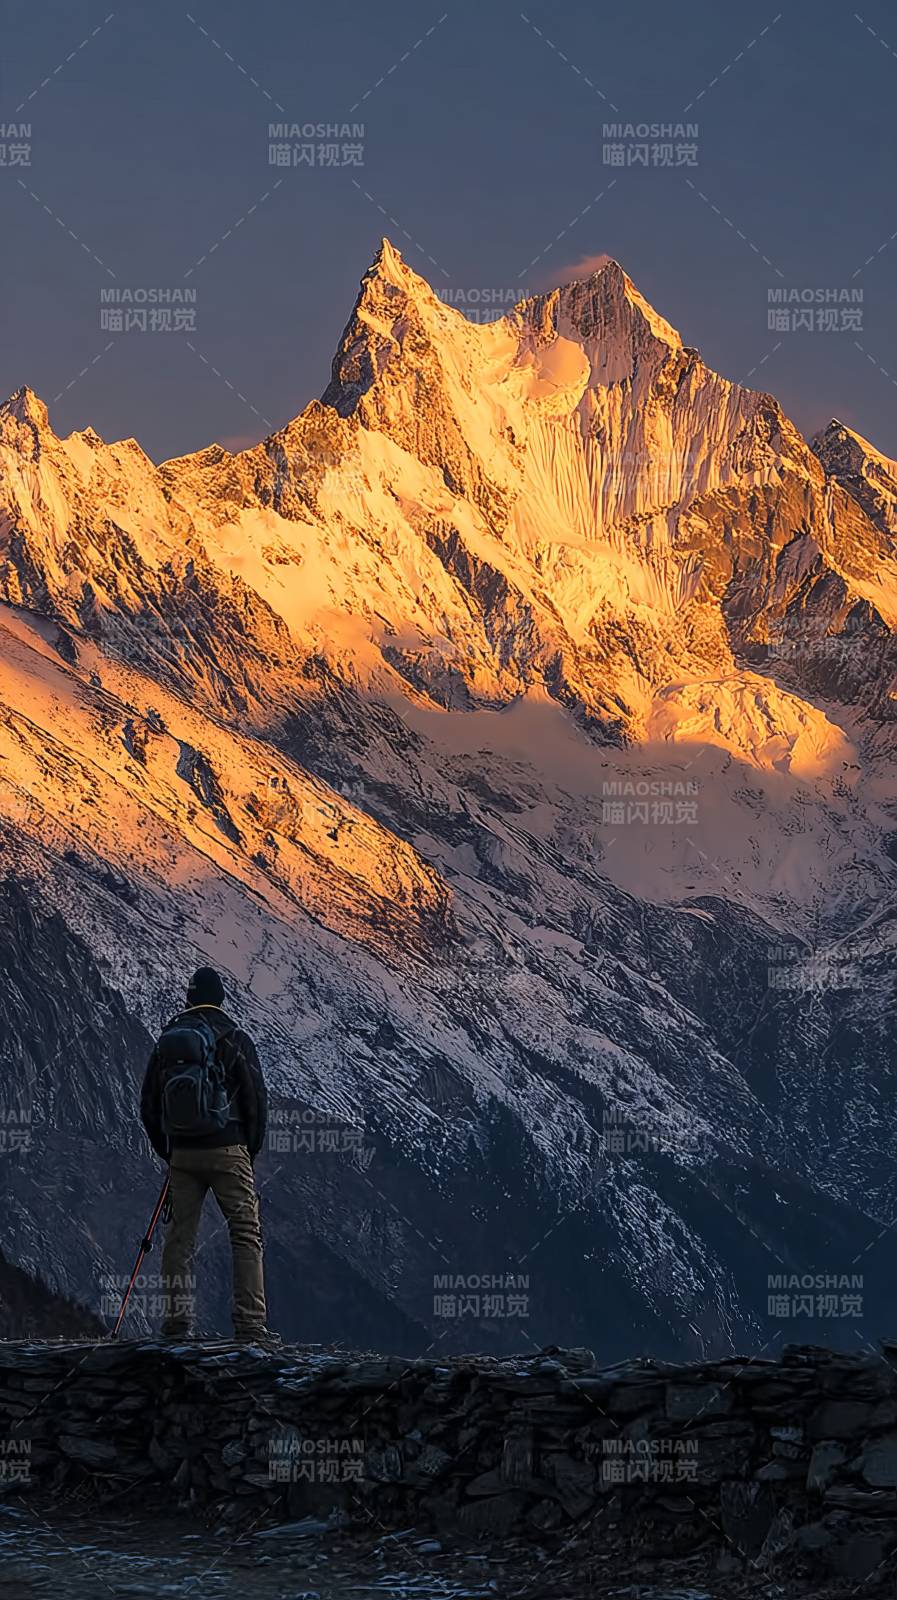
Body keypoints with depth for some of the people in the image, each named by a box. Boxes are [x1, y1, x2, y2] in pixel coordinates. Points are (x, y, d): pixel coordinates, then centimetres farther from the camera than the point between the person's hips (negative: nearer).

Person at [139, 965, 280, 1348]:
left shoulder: (166, 1043, 8)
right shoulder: (233, 1039, -4)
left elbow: (148, 1106, 11)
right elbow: (256, 1098, -5)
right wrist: (250, 1151, 8)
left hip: (182, 1154, 4)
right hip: (227, 1151, -4)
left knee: (179, 1237, 10)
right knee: (246, 1235, -3)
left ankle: (176, 1320, 8)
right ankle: (250, 1325, -11)